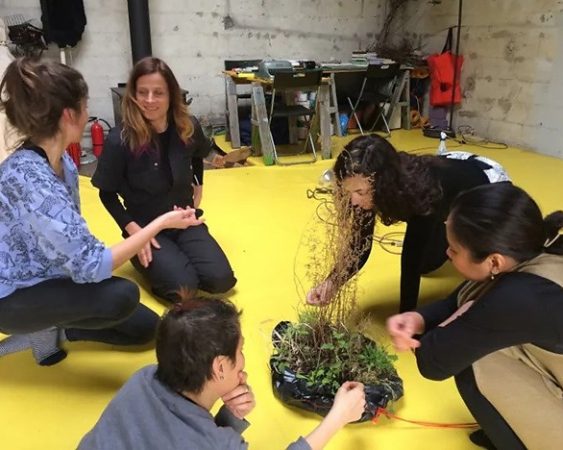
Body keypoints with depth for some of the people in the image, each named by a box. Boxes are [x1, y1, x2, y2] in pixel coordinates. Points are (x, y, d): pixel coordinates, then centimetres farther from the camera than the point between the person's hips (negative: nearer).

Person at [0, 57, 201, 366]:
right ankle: (43, 330, -5)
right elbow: (90, 266, -33)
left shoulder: (63, 162, -3)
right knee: (122, 296, -31)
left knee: (145, 327, 6)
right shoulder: (29, 180, -33)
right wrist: (162, 223, -29)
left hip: (48, 280, 8)